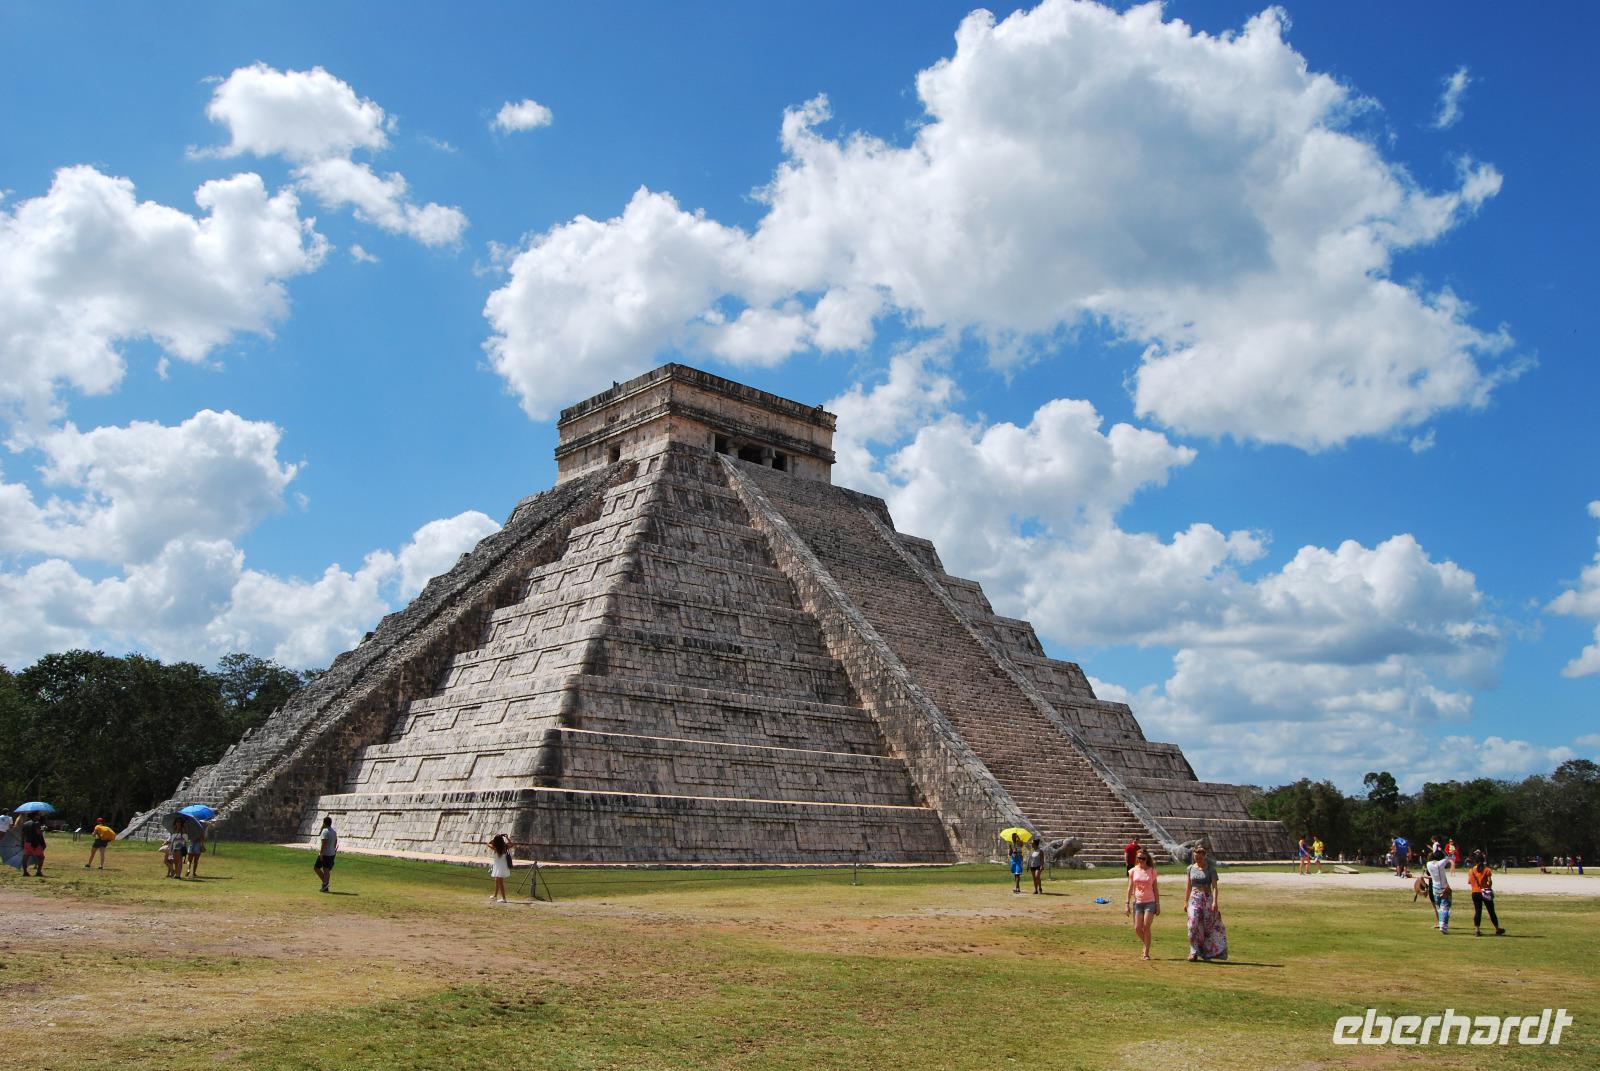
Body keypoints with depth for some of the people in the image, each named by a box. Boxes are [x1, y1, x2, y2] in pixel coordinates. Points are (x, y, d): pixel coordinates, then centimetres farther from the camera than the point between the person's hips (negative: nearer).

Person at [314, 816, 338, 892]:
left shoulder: (325, 831, -16)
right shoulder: (334, 831, 12)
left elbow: (323, 843, -21)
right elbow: (336, 842, 18)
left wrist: (321, 853, -21)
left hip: (324, 854, -8)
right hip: (331, 854, 8)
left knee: (316, 868, 3)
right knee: (326, 870, 10)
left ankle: (325, 882, -5)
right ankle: (325, 887, 10)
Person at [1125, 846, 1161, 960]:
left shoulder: (1152, 871, 1)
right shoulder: (1133, 871, 4)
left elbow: (1155, 889, 5)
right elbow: (1130, 888, 6)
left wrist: (1158, 904, 1)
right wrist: (1127, 903, 2)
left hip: (1150, 902, -2)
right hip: (1137, 902, 2)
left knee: (1146, 927, -10)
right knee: (1137, 928, -3)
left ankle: (1146, 953, -1)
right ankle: (1145, 944, 25)